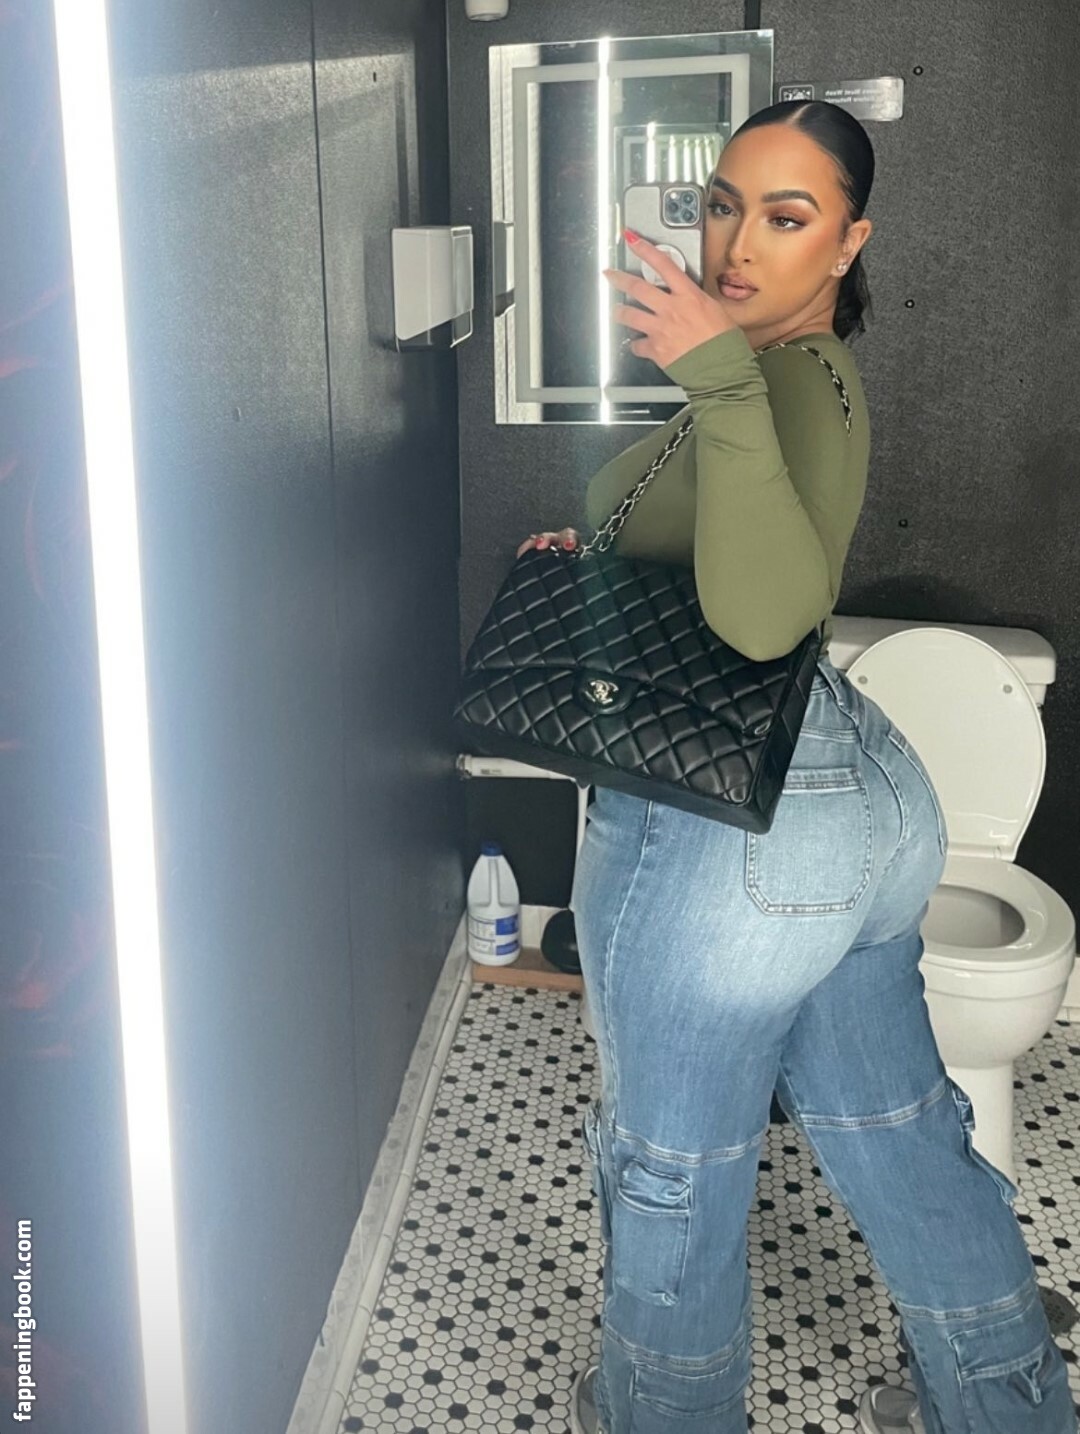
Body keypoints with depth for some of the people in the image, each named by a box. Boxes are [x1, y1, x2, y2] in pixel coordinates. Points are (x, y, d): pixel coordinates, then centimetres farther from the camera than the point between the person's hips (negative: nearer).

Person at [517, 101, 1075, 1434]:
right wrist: (599, 553, 12)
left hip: (725, 825, -10)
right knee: (898, 1131, 23)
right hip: (862, 797, 10)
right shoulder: (792, 373, 12)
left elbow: (763, 616, -37)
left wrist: (718, 377, -38)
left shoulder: (797, 383, -19)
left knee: (671, 1163, 14)